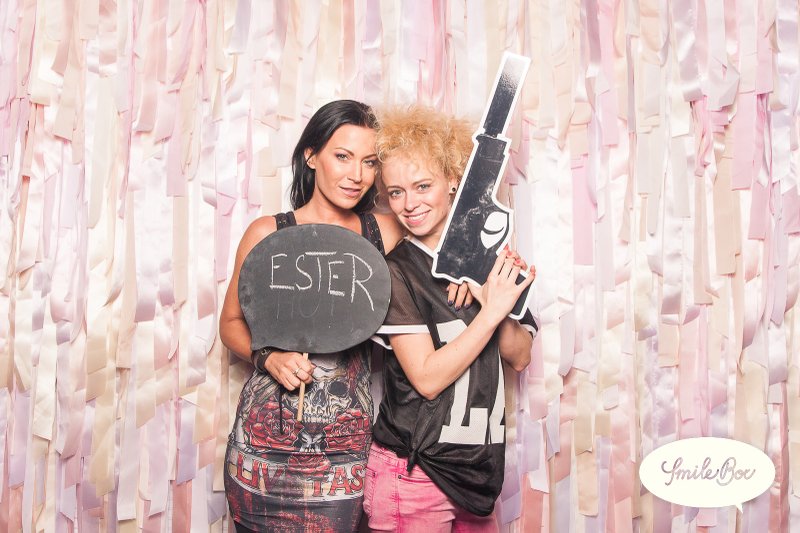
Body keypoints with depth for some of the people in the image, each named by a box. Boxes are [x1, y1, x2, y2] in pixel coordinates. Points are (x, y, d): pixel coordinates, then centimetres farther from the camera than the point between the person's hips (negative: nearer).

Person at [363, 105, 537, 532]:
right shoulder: (394, 271, -11)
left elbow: (520, 358, 4)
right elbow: (427, 378, -17)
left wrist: (497, 305, -13)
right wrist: (491, 312, -18)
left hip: (481, 463, 5)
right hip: (415, 469, -5)